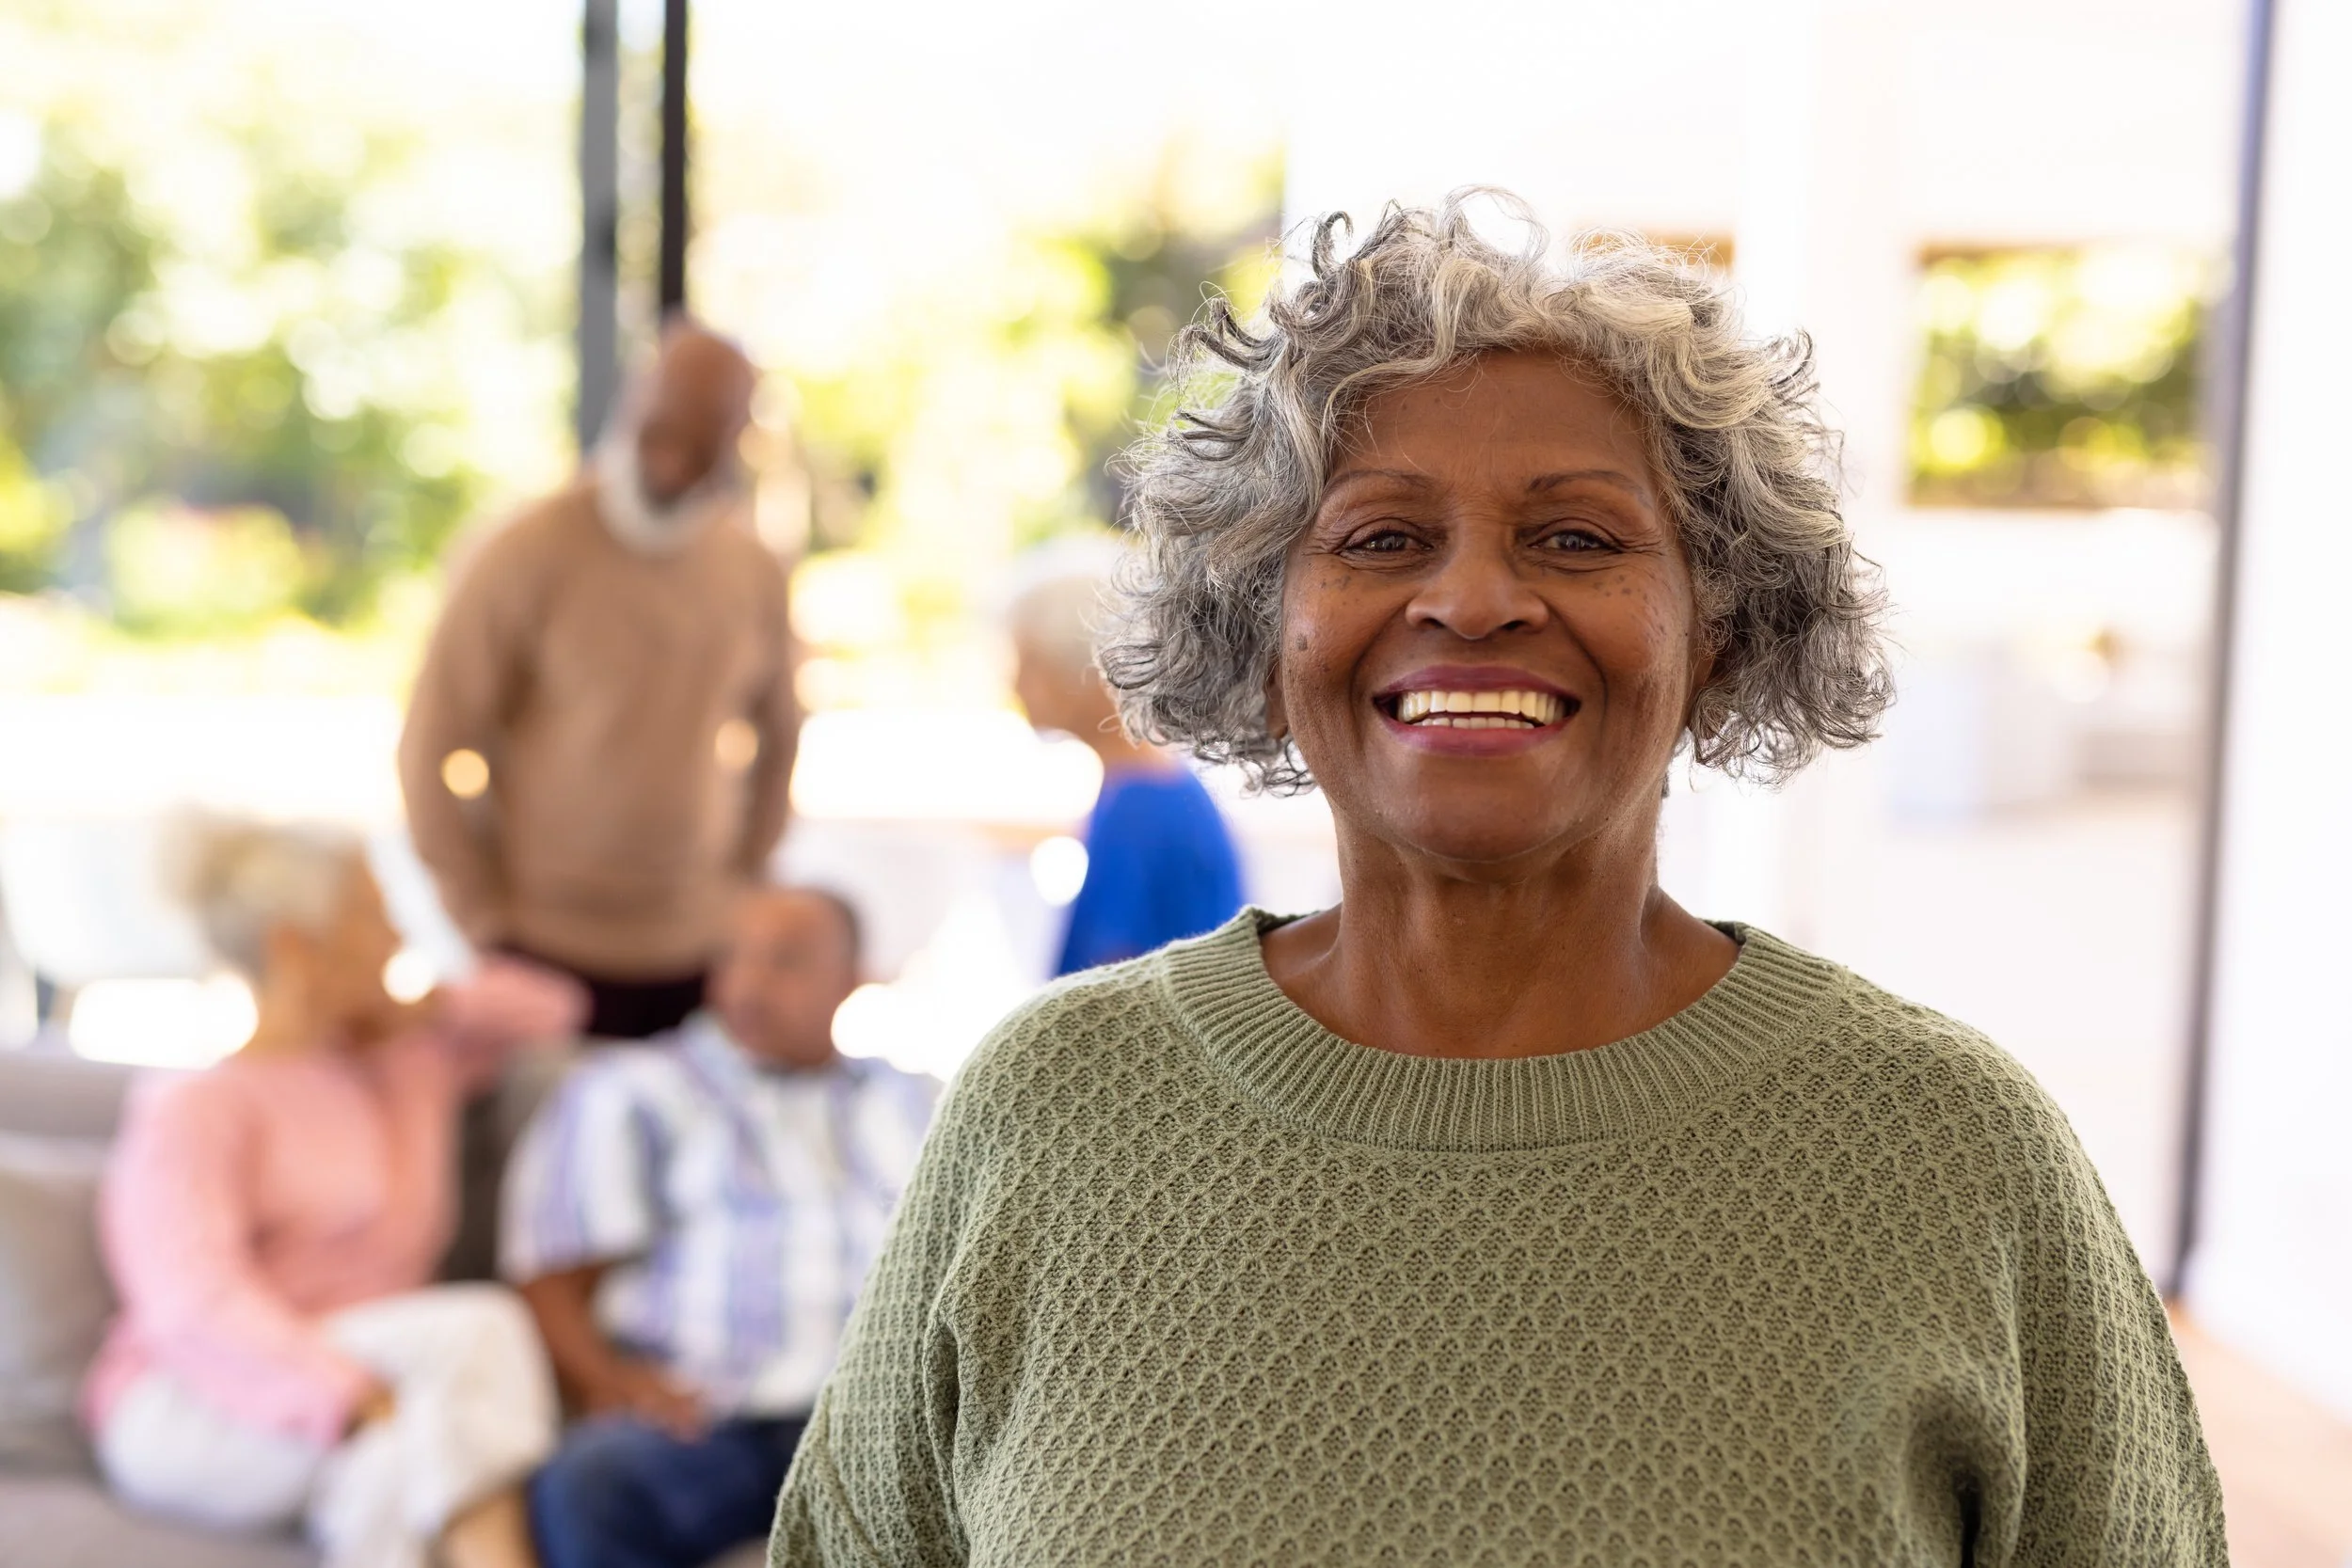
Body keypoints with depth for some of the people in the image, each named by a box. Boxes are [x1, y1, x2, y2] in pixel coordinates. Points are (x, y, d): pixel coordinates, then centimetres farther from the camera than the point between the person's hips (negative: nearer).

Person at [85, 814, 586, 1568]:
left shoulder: (404, 1056, 18)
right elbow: (195, 1303, -19)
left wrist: (433, 1007, 12)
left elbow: (546, 1004, 32)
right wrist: (355, 1400, -33)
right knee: (472, 1332, -31)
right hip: (191, 1416, -6)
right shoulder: (193, 1108, -4)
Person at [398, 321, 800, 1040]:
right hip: (548, 951, -4)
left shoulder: (755, 572, 4)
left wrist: (739, 884, 12)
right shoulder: (528, 555, -8)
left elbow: (776, 737, 18)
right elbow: (432, 745, -5)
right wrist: (481, 916, -4)